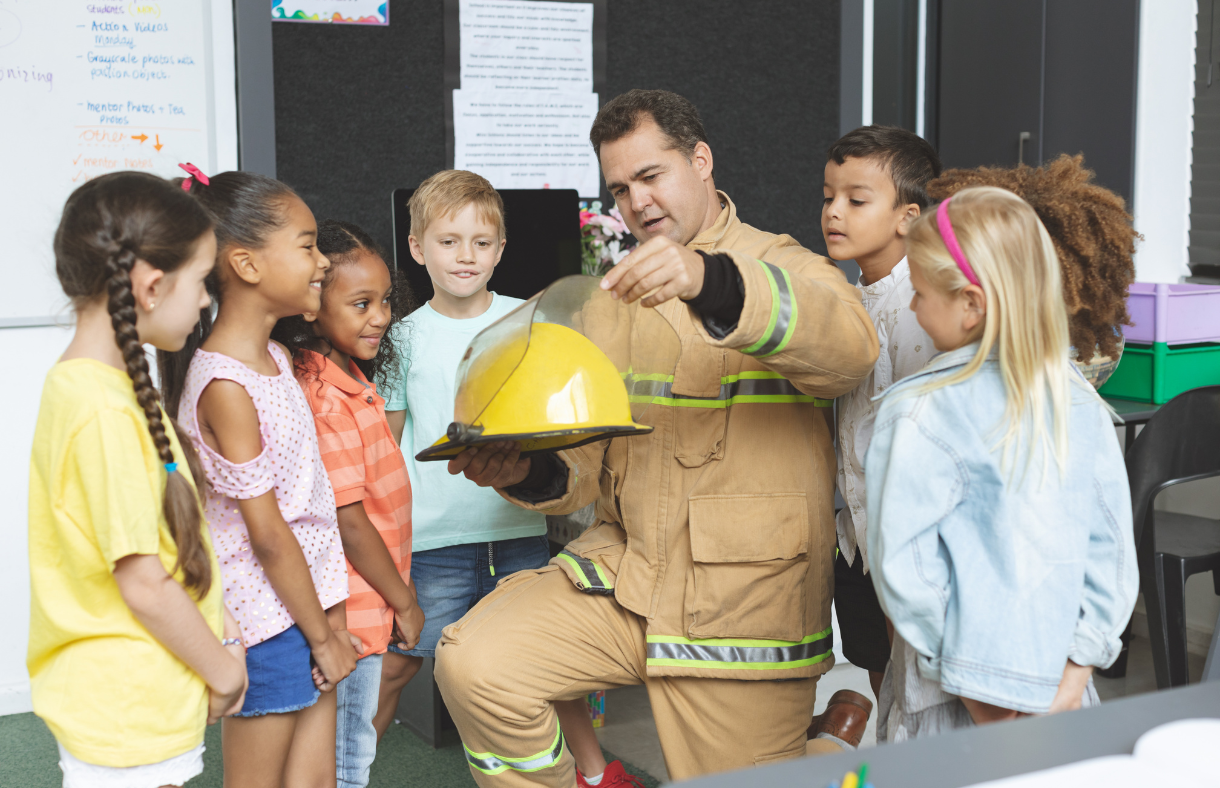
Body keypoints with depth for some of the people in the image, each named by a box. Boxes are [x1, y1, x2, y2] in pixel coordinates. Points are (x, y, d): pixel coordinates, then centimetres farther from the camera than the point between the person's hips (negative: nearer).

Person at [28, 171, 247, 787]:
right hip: (126, 714, -9)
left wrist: (218, 627, 10)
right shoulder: (104, 411, -24)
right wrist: (223, 670, -8)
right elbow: (144, 586, -22)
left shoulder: (82, 385, 6)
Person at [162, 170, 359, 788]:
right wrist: (322, 634, -9)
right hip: (269, 619, -8)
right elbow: (267, 534, -18)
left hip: (308, 593, 8)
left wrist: (329, 619, 9)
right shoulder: (225, 387, -20)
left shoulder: (276, 358, 8)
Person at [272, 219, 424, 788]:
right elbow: (349, 522, -22)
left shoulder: (353, 381, 7)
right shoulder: (326, 400, -24)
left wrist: (397, 593, 17)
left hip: (368, 600, 9)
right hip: (356, 610, -9)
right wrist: (404, 601, -11)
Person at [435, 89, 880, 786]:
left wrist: (710, 280, -45)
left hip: (747, 596, -4)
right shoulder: (615, 296, 17)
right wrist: (528, 472, -5)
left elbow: (851, 345, -28)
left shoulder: (782, 270, -3)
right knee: (473, 662, -16)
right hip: (625, 567, 5)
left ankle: (843, 725, 33)